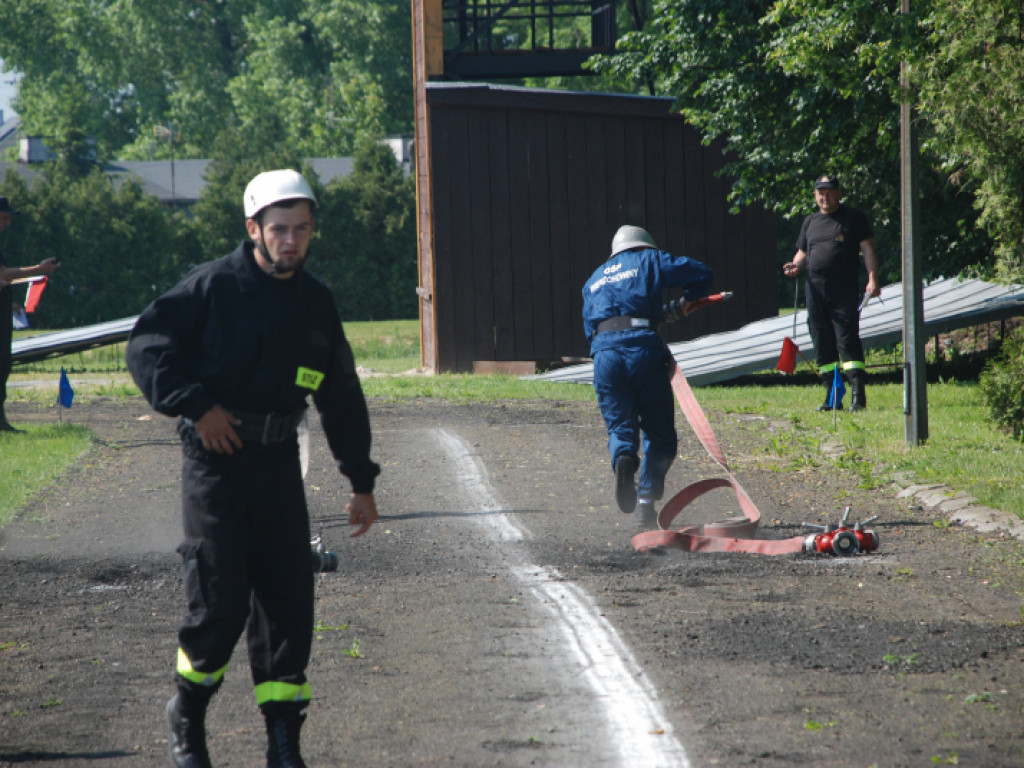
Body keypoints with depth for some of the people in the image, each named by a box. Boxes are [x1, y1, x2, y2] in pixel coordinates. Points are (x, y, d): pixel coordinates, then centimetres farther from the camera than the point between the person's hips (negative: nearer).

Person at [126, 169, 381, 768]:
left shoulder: (317, 303, 11)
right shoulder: (214, 286, -5)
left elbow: (342, 398, 19)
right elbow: (148, 346, -7)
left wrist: (362, 481, 18)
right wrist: (196, 405, -16)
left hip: (279, 463, 5)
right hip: (215, 458, -5)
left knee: (288, 599, 0)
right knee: (221, 601, -10)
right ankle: (187, 716, 14)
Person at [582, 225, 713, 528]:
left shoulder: (593, 280, 31)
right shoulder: (649, 260, 19)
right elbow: (702, 273, 13)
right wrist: (690, 299, 31)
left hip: (603, 352, 3)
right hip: (642, 346, -3)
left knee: (619, 426, 8)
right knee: (659, 432, 7)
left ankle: (623, 458, -28)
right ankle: (646, 500, -8)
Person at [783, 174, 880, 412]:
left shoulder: (853, 218, 4)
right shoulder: (810, 222, 20)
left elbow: (867, 249, -1)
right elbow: (803, 252, 26)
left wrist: (872, 280, -13)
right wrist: (796, 266, 2)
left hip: (844, 290, -6)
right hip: (815, 289, 6)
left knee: (848, 340, -13)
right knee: (822, 344, 5)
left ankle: (858, 394, -15)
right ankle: (831, 396, 10)